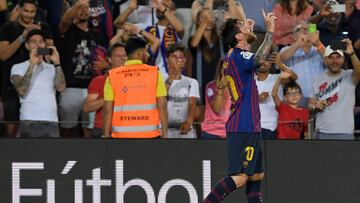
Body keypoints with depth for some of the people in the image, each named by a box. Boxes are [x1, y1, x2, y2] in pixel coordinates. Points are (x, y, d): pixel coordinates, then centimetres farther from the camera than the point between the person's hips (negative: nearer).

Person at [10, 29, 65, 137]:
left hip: (52, 122, 3)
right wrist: (32, 65, -10)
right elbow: (22, 91, -7)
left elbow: (61, 87, 1)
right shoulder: (18, 68, 9)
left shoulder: (52, 68, 18)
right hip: (30, 122, -3)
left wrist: (57, 63, -7)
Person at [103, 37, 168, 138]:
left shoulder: (112, 76, 2)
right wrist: (165, 134, 3)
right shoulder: (154, 73, 0)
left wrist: (106, 136, 5)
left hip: (122, 135, 1)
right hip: (150, 134, -1)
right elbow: (162, 106, -2)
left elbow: (108, 110, 0)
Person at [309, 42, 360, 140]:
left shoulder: (349, 77, -4)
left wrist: (351, 54, -44)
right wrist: (315, 106, -8)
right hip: (322, 133, 4)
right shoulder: (319, 80, 10)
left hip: (344, 133, -4)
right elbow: (311, 104, 16)